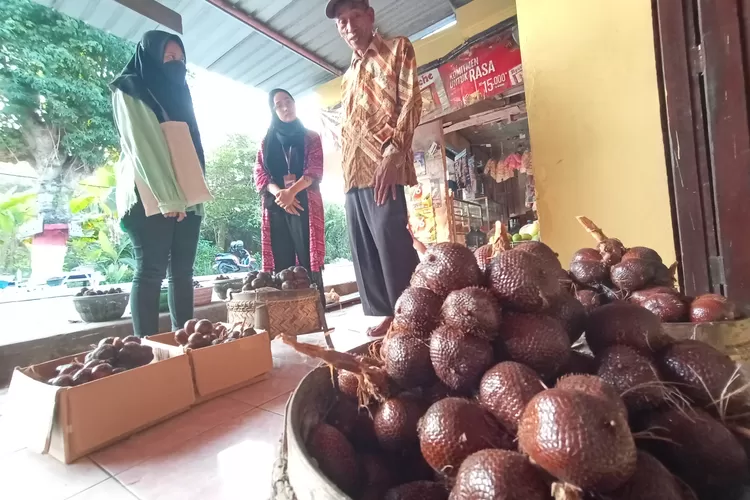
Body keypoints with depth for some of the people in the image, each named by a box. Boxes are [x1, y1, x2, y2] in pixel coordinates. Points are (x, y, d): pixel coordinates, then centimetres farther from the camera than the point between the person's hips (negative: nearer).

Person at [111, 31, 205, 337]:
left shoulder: (177, 92, 26)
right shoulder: (130, 90, 5)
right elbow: (142, 146, -8)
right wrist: (168, 199, -17)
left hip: (187, 198, 6)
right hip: (150, 197, -6)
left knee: (182, 272, 2)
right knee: (150, 272, -8)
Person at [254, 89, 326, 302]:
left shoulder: (311, 137, 14)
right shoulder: (267, 141, 21)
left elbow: (315, 171, -1)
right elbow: (259, 174, 9)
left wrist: (292, 191, -17)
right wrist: (278, 193, -12)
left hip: (304, 205, -2)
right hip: (275, 207, 3)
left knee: (308, 262, -10)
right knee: (281, 265, -3)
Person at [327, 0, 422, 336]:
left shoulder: (397, 49, 12)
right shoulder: (348, 76, 28)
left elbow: (411, 102, -3)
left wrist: (393, 154, -17)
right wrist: (347, 168, 12)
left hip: (383, 166, -7)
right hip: (353, 174, 7)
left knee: (392, 244, -14)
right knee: (364, 249, 4)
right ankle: (388, 314, 14)